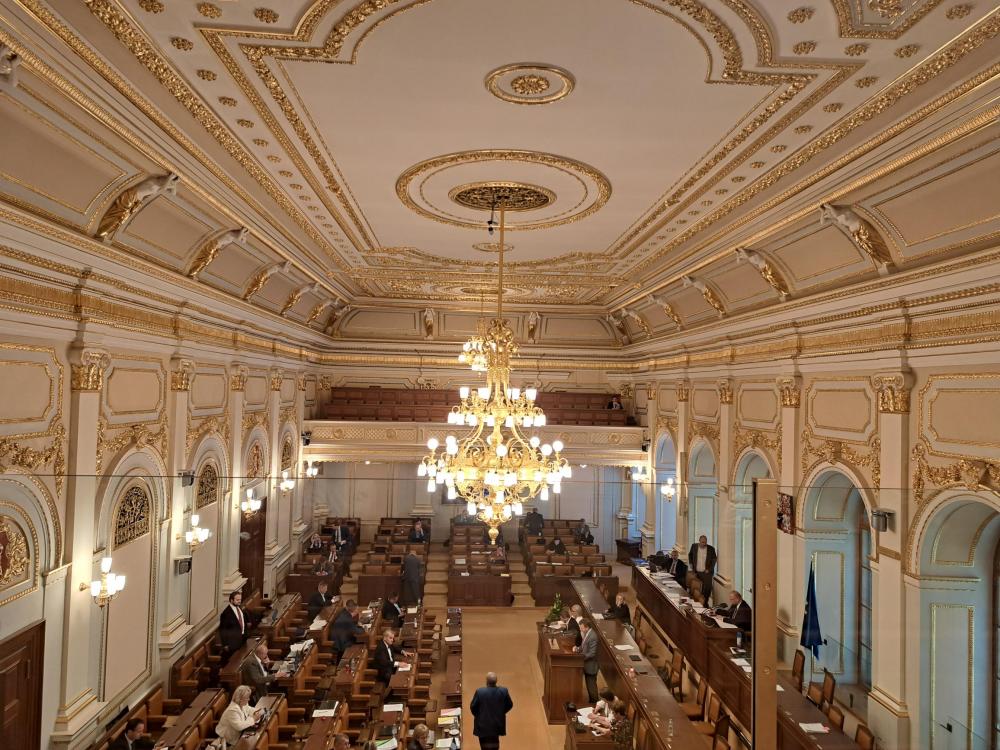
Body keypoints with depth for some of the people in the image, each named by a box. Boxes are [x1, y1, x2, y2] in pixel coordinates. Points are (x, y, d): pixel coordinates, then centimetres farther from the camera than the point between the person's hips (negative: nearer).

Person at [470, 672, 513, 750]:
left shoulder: (480, 691, -20)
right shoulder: (503, 691, -12)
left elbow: (473, 707, -11)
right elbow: (509, 705, 0)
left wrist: (477, 715, 9)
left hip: (483, 725, -3)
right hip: (497, 724, 3)